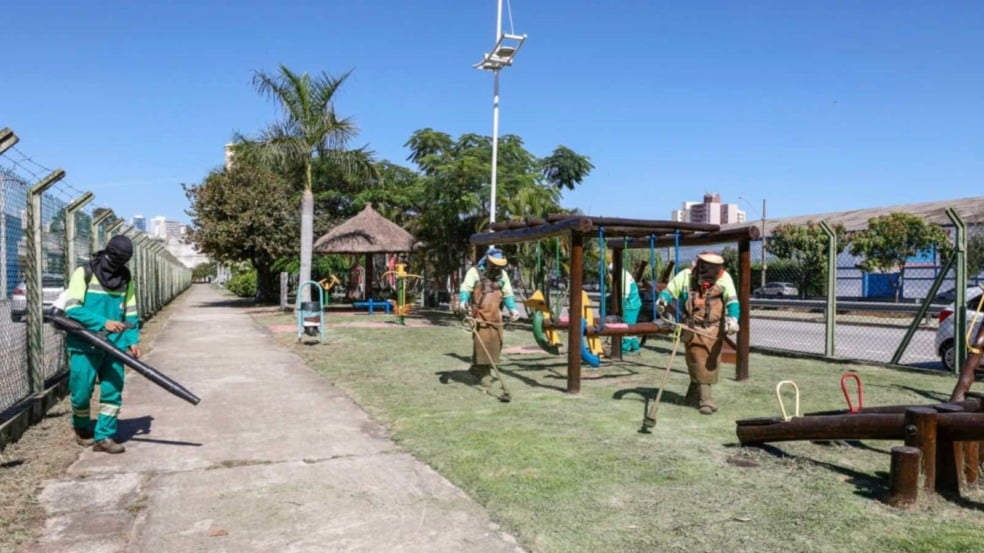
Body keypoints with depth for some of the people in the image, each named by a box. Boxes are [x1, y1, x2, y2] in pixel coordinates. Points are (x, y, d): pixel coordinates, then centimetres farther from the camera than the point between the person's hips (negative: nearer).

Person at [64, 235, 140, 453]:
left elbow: (130, 312, 12)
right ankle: (82, 429, 29)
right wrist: (103, 322, -26)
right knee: (82, 391, 3)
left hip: (114, 345, 4)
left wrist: (133, 340, 0)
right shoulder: (84, 273, -6)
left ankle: (104, 436, 9)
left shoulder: (126, 278, 8)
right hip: (85, 345, -4)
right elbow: (72, 308, -15)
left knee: (113, 390, 0)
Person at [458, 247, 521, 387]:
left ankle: (477, 368, 20)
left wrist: (512, 308, -1)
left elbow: (507, 294, 15)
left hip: (495, 314, 5)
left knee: (495, 341, 2)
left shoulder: (502, 274, 14)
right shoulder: (475, 271, -2)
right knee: (481, 341, -12)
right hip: (479, 313, -5)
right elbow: (465, 289, -9)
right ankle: (483, 373, 0)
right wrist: (463, 301, -29)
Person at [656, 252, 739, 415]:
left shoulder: (724, 278, -8)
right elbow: (669, 291, -3)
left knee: (710, 365, 8)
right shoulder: (685, 276, -8)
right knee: (699, 365, -3)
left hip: (714, 329, 2)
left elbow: (732, 301, -17)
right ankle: (706, 400, 7)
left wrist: (732, 318, -34)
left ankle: (694, 396, 26)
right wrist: (662, 300, -25)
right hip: (693, 329, -1)